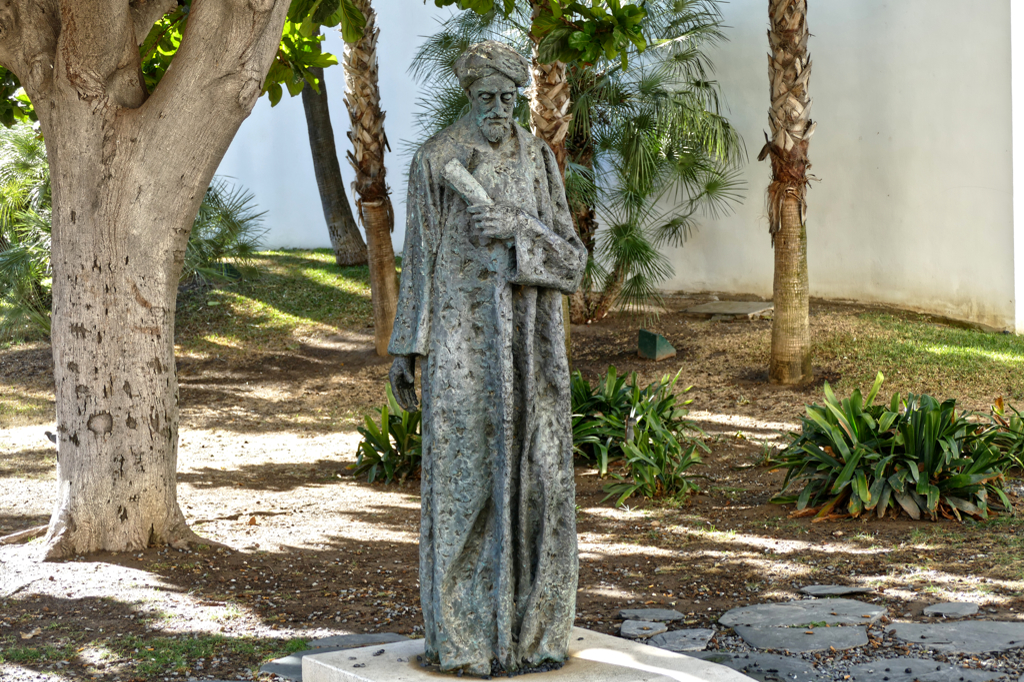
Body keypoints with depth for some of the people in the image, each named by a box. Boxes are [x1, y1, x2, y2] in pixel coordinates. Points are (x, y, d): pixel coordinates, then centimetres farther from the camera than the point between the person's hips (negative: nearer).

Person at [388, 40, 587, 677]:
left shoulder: (540, 159, 7)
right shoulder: (435, 160, -1)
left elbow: (572, 258, 2)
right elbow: (419, 258, 0)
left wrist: (518, 229, -17)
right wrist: (406, 347, -3)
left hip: (530, 340, 3)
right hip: (464, 337, -3)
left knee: (534, 476, 3)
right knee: (466, 478, -2)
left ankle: (532, 626, 15)